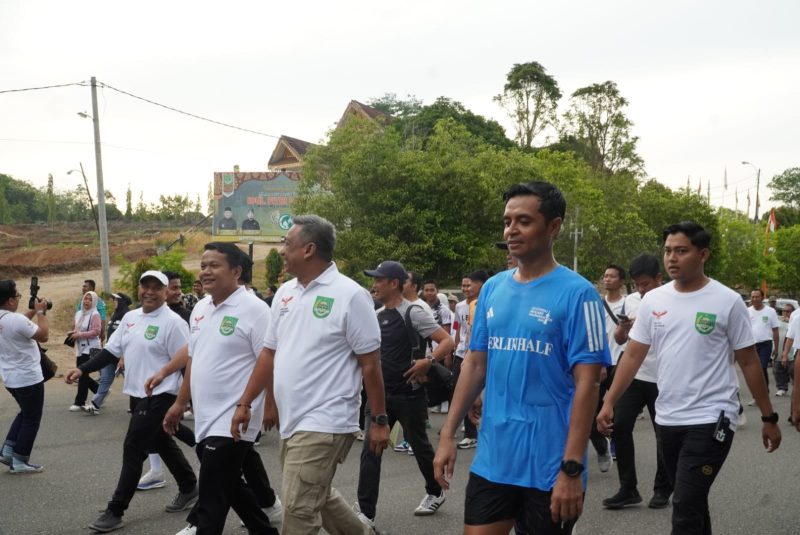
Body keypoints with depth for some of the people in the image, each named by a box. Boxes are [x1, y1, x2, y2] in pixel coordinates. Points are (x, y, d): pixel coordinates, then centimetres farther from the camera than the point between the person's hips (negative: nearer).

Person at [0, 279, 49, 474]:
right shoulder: (17, 319, -26)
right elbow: (43, 335, -17)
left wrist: (33, 311, 11)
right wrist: (41, 312, -7)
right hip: (28, 378, -9)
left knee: (25, 413, 25)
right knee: (31, 419, 5)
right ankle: (19, 462, 9)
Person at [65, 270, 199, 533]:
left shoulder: (173, 322, -14)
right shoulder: (130, 317, 9)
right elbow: (111, 351, 13)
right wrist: (82, 370, 2)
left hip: (159, 396, -8)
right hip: (136, 394, 8)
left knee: (133, 450, -6)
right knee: (160, 443, 19)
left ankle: (115, 511, 2)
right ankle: (189, 487, 36)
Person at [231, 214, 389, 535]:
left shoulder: (350, 295, -12)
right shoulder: (285, 293, 10)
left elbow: (370, 363, -10)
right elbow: (270, 353, 15)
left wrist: (379, 420, -9)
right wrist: (245, 403, 13)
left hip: (324, 422, -8)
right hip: (292, 421, 8)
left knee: (298, 508, -9)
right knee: (318, 497, 20)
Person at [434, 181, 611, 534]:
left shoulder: (576, 293, -10)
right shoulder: (492, 289, 7)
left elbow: (586, 384, -14)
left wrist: (571, 469, -18)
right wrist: (448, 434, 8)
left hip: (549, 467, -5)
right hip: (491, 461, 5)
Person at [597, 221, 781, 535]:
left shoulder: (727, 301, -7)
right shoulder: (653, 300, 4)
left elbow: (749, 362, -1)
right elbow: (633, 355, 6)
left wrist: (768, 418, 1)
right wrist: (609, 402, -2)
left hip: (710, 419, -5)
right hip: (667, 419, 5)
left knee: (685, 507, -11)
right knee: (692, 502, 19)